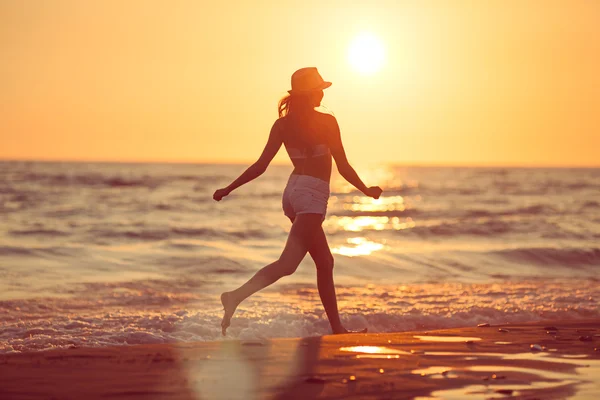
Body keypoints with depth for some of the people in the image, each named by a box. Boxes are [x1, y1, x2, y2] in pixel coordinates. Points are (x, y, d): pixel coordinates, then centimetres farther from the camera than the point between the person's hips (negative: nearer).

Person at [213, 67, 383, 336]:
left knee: (325, 262, 16)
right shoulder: (326, 121, -6)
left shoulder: (282, 124, 7)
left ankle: (337, 327, 20)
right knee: (287, 263, -16)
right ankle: (237, 296, -33)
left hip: (292, 191, 8)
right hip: (313, 194, -8)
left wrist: (228, 189, 10)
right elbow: (343, 166, -5)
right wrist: (368, 191, 8)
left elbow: (261, 166, 2)